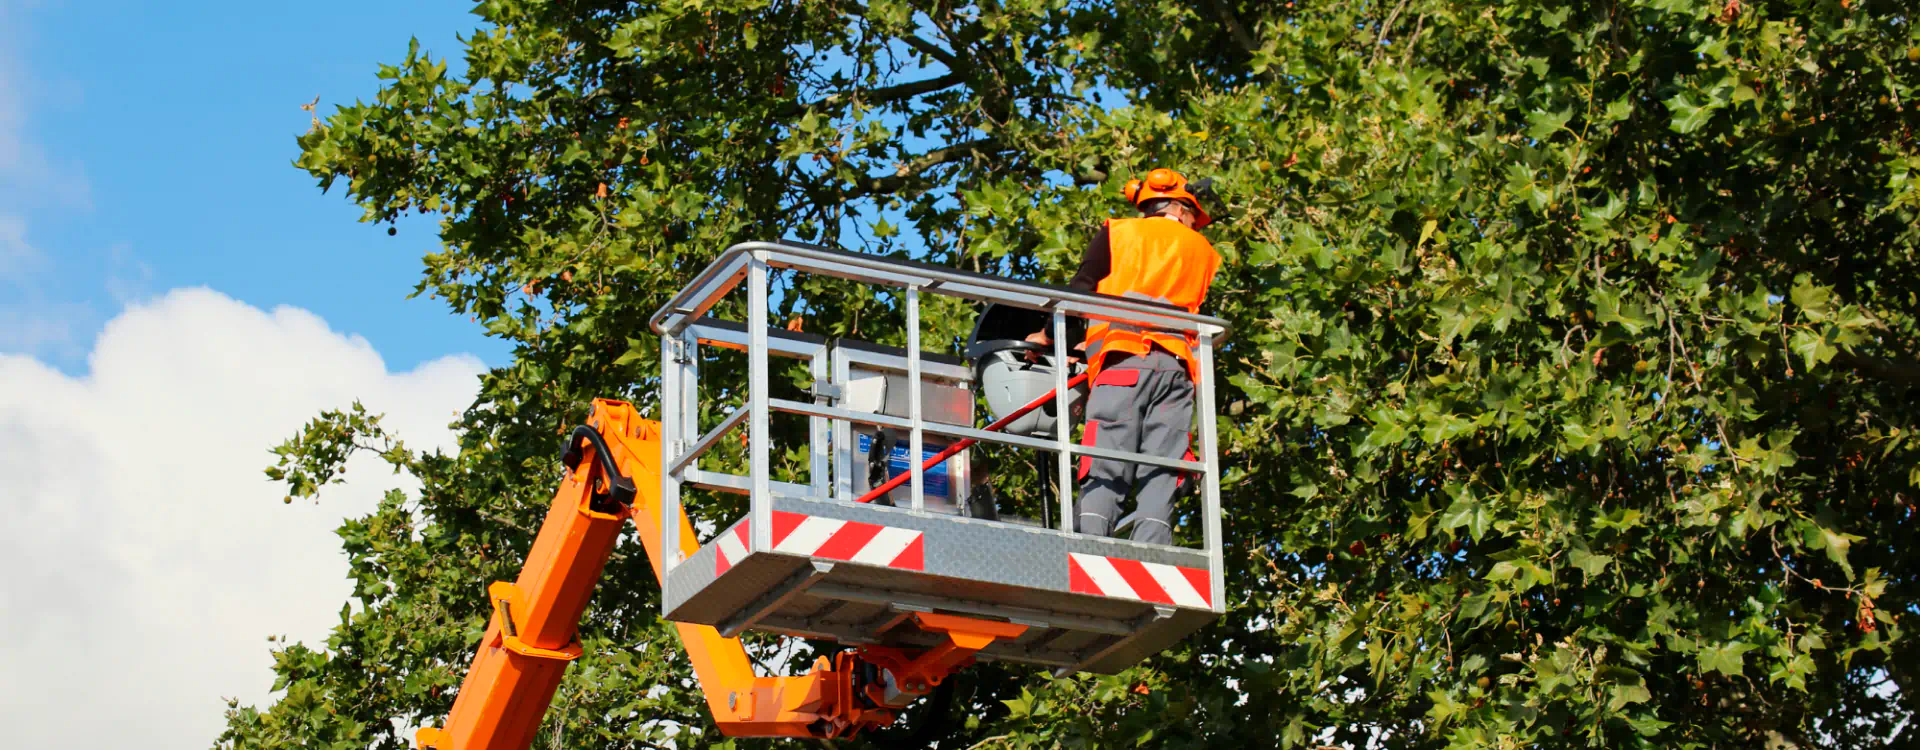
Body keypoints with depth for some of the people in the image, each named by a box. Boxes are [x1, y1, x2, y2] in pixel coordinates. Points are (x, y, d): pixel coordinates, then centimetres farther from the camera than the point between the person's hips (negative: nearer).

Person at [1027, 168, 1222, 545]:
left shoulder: (1117, 233, 17)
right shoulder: (1203, 252, 26)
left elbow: (1081, 290, 7)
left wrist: (1049, 336, 22)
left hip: (1125, 360, -2)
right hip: (1178, 366, 2)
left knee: (1106, 472, -10)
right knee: (1160, 478, -4)